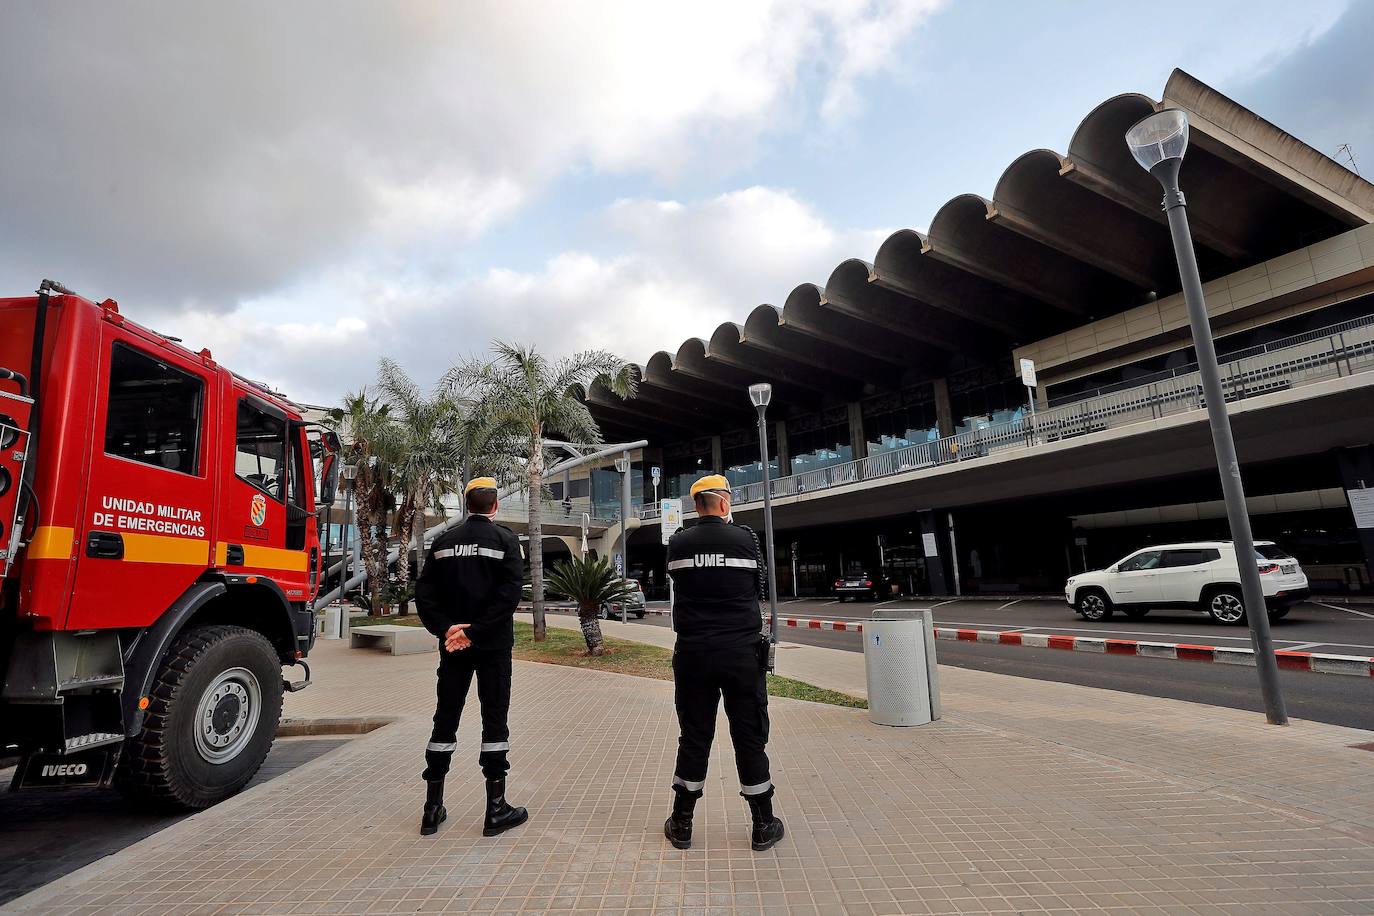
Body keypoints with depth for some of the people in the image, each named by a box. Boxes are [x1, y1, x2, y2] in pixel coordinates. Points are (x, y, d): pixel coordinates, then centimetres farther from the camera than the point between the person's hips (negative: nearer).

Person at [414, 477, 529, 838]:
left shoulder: (444, 541, 5)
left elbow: (425, 592, -1)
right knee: (494, 720, 4)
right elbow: (509, 593, -17)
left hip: (453, 645, 4)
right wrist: (475, 632, -14)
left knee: (445, 719, 12)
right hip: (494, 645, -3)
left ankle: (433, 808, 20)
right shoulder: (505, 539, -6)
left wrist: (446, 628, -7)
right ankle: (496, 810, 10)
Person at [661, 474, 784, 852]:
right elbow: (756, 589, 5)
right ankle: (763, 826, 22)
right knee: (750, 736, 10)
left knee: (694, 736, 13)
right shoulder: (746, 538, -6)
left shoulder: (678, 544, -1)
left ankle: (681, 824, 24)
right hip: (742, 651, -2)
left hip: (693, 652, 2)